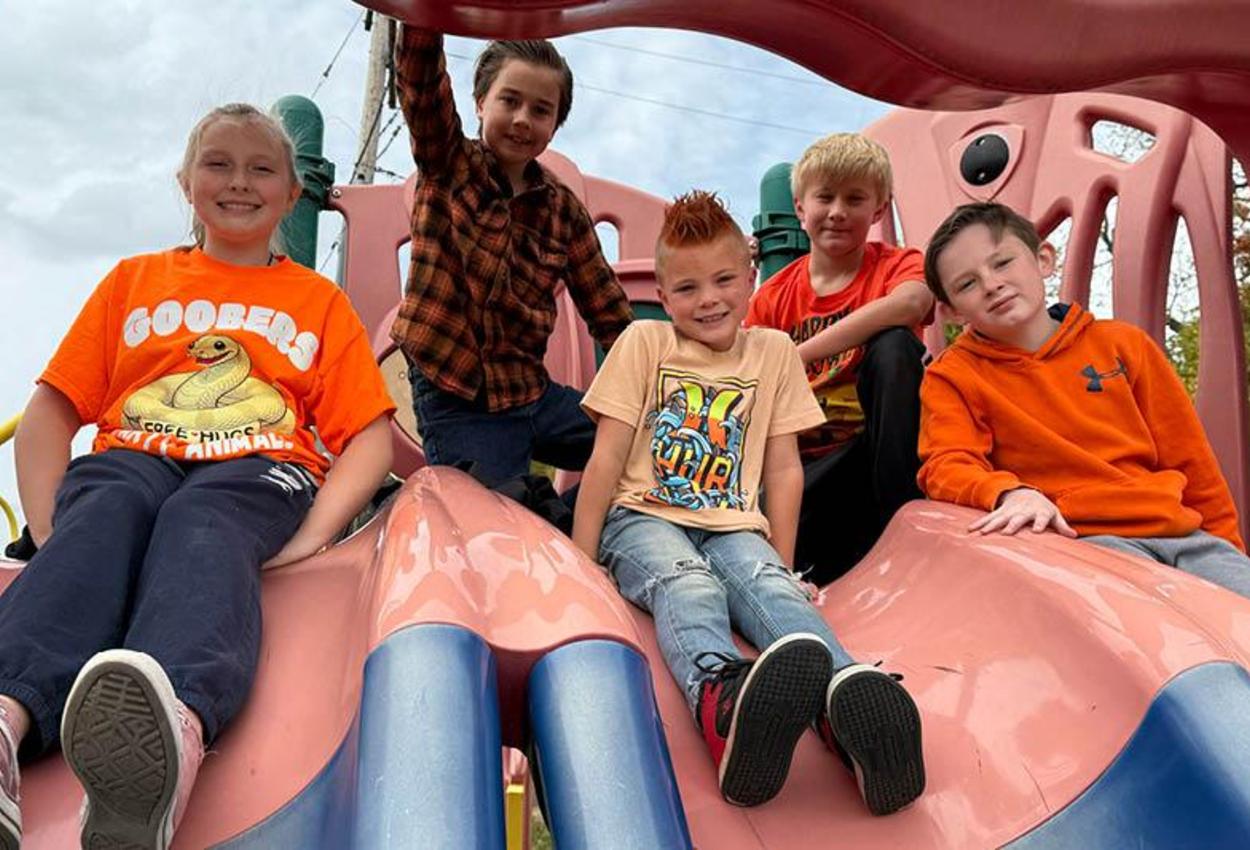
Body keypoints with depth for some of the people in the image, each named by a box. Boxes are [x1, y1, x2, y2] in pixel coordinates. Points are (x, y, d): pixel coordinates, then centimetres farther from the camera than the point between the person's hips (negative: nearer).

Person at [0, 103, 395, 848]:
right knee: (104, 514, -34)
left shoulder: (320, 299, 23)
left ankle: (176, 727, -67)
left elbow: (370, 434, 10)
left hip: (258, 469, -1)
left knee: (200, 524, -36)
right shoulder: (134, 280, 27)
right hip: (131, 459, 2)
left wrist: (312, 535, -9)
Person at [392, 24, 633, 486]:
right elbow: (421, 78, -18)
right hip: (456, 403, -4)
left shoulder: (564, 209, 7)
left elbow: (608, 310, 8)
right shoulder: (447, 166, -1)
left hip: (533, 393, 5)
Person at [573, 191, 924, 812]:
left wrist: (783, 564, 5)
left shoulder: (775, 351, 13)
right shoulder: (644, 342, 6)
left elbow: (784, 468, 12)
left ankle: (845, 696, -61)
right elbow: (607, 458, 2)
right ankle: (722, 698, -68)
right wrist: (580, 560, -3)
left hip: (732, 528, 2)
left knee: (767, 582, -32)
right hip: (645, 518, -2)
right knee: (687, 581, -36)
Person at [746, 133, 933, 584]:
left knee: (895, 346, -29)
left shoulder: (895, 265, 0)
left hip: (877, 448, 0)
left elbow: (910, 302, -28)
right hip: (805, 458, 0)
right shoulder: (773, 297, 9)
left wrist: (796, 358, -32)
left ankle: (897, 520, -23)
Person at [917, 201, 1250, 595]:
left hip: (1181, 533, 4)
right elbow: (948, 464, -7)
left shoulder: (1122, 343, 13)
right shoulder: (951, 375, 7)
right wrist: (1009, 492, -27)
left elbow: (1190, 459, 17)